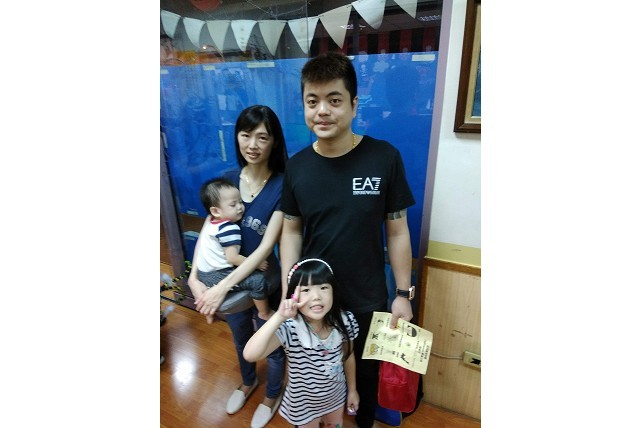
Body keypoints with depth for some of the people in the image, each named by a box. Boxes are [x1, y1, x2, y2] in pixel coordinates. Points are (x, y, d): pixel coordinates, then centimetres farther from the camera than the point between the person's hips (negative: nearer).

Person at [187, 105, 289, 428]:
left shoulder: (282, 186, -22)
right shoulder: (227, 179, -7)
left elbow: (266, 247, -25)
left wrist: (223, 286, -30)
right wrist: (195, 273, -18)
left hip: (265, 283, -5)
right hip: (227, 281, 5)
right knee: (240, 338, 29)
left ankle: (272, 395, 50)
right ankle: (248, 382, 60)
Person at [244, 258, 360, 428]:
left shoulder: (344, 321, -23)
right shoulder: (289, 328, -34)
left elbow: (348, 356, -5)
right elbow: (250, 354, -47)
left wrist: (352, 389, 7)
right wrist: (279, 317, -51)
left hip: (336, 395, 3)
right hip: (303, 401, -3)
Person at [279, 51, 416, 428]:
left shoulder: (385, 158, -17)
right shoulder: (296, 166, -9)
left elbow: (397, 231, -9)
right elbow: (292, 231, -2)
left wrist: (404, 293, -6)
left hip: (368, 298, -1)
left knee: (367, 370, 24)